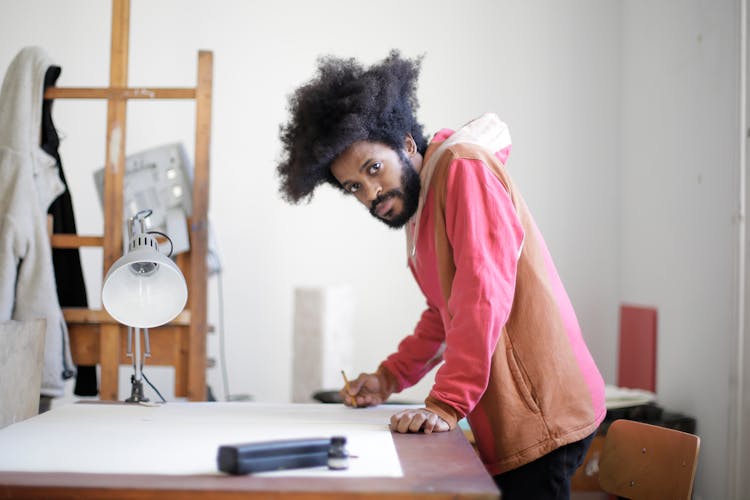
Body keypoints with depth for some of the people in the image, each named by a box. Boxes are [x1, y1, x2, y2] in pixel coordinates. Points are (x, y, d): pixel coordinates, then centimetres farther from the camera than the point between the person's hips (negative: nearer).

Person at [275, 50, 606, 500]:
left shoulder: (465, 168, -10)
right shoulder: (419, 207, 18)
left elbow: (485, 293, -21)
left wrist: (447, 405, -24)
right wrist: (390, 378, 18)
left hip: (540, 415, -9)